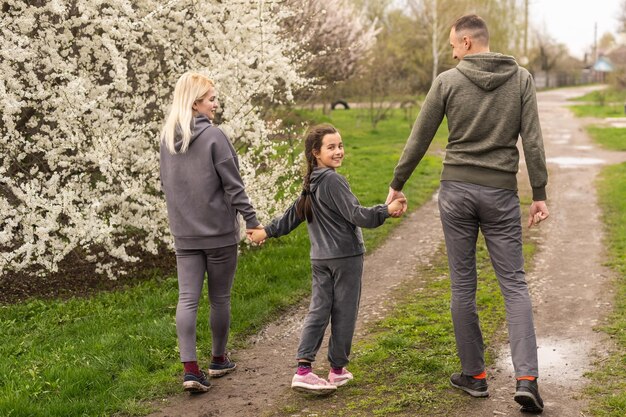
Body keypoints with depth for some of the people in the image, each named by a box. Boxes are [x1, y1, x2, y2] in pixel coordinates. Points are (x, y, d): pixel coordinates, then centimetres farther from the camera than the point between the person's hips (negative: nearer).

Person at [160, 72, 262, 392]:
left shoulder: (167, 138, 6)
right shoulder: (213, 136, -14)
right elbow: (233, 185, -14)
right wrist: (252, 221, -8)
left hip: (184, 234, 5)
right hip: (219, 232, -5)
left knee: (187, 299, 2)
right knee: (220, 298, 10)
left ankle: (190, 369, -6)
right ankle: (218, 360, 25)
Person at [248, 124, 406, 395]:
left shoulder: (310, 185, 11)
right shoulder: (333, 182, -15)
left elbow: (292, 215, 20)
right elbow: (356, 215, -21)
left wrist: (267, 232, 32)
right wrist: (386, 210, -27)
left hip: (320, 259, 8)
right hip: (346, 256, -8)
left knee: (318, 311, 6)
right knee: (343, 312, 5)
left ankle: (303, 370, -3)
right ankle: (338, 369, 15)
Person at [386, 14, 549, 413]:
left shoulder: (447, 81, -2)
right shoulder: (521, 79, 1)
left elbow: (419, 140, 1)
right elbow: (533, 141, -4)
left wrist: (396, 186, 11)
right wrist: (540, 194, 2)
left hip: (456, 190, 0)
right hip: (500, 193, 1)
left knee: (463, 285, 9)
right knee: (514, 284, 5)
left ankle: (474, 374, 16)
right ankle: (527, 378, -7)